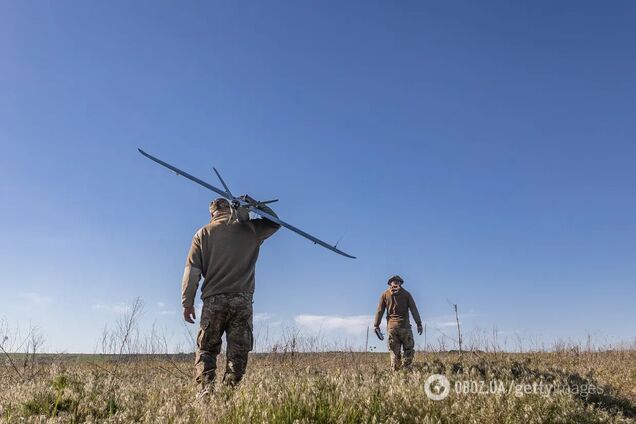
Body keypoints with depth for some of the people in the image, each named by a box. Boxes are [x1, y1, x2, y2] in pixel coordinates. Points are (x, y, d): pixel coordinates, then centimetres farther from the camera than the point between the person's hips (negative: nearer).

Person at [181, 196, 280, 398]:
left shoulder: (203, 234, 7)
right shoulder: (250, 229, 6)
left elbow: (192, 270, 3)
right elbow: (275, 222, 24)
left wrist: (187, 302, 6)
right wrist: (253, 203, 22)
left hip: (213, 300, 0)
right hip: (242, 301, 0)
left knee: (206, 348, 8)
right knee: (238, 351, 5)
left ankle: (206, 388, -8)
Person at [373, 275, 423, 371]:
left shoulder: (385, 294, 9)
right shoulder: (406, 294, 7)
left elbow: (379, 311, 5)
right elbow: (414, 310, 2)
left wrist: (376, 325, 7)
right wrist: (419, 324, 1)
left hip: (391, 327, 1)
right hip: (404, 326, -1)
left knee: (394, 352, 4)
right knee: (409, 350, 8)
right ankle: (407, 369, -3)